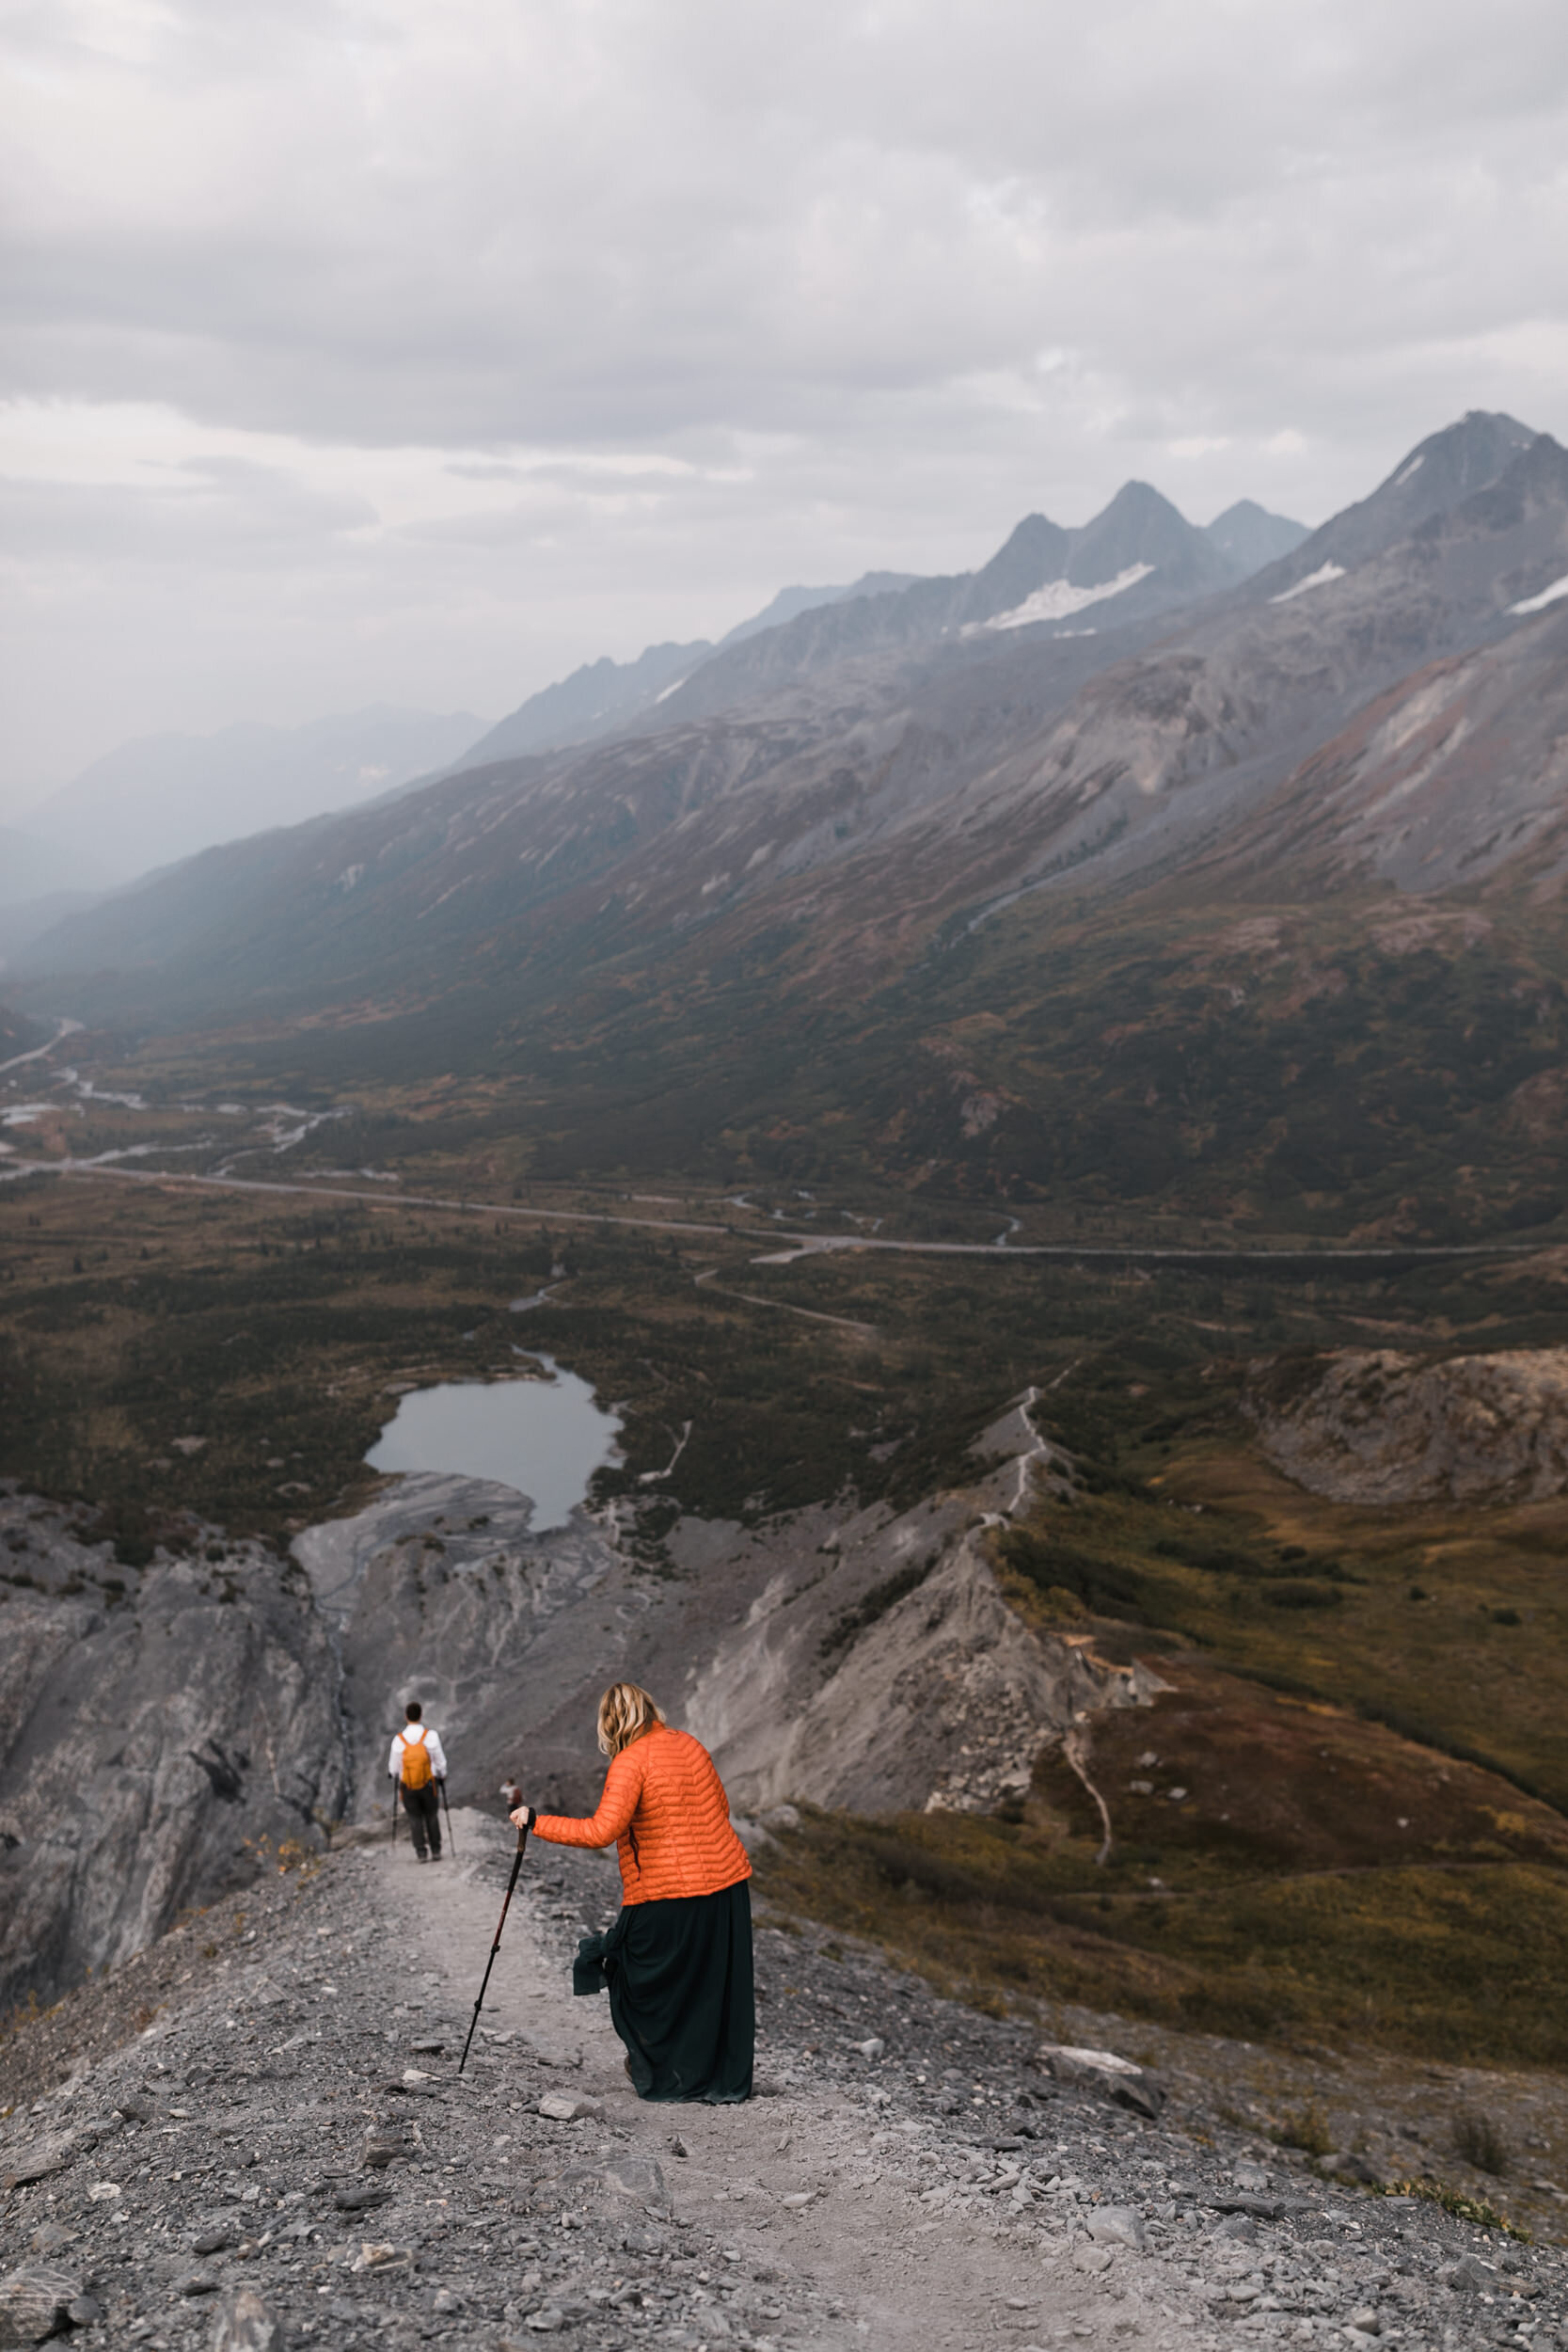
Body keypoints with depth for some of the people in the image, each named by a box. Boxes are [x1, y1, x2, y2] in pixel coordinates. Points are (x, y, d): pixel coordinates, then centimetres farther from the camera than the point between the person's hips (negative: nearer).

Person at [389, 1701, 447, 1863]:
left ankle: (420, 1851, 5)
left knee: (415, 1818, 12)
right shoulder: (431, 1736, -12)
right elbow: (440, 1761, -4)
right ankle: (436, 1850, 14)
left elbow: (393, 1768, -1)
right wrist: (442, 1776, 15)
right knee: (431, 1816, 15)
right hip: (429, 1784, 0)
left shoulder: (398, 1739, -9)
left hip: (408, 1787, 0)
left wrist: (395, 1775, 22)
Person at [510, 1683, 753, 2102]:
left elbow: (601, 1831, -21)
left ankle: (660, 2075, 23)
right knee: (722, 1983, 13)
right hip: (728, 1884, 6)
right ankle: (728, 2082, 20)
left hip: (669, 1895, -6)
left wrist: (536, 1822, -14)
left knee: (648, 1985, 13)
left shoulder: (629, 1763, -13)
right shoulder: (690, 1745, 8)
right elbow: (721, 1807, 18)